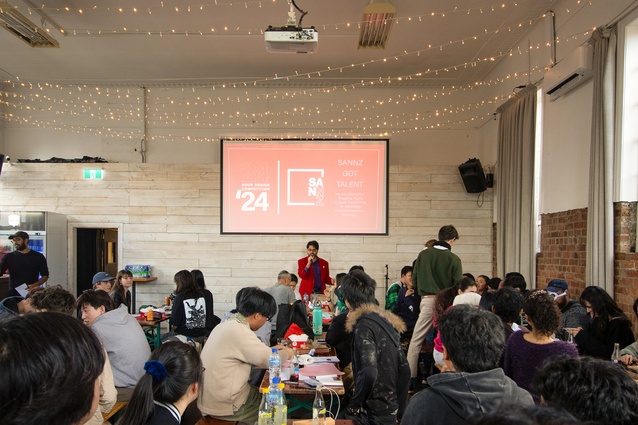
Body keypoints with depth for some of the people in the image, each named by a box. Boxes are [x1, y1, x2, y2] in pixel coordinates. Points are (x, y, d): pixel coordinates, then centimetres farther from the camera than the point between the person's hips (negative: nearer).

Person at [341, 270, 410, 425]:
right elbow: (404, 369, 9)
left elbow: (369, 372, -29)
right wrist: (400, 411, 14)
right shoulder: (386, 321, 7)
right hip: (390, 412, 8)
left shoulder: (364, 325, -17)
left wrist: (354, 405, -15)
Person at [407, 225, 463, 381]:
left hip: (427, 301, 1)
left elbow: (414, 281, 7)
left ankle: (409, 375, 0)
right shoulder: (454, 259, -4)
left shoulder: (423, 254, 2)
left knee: (416, 340, 4)